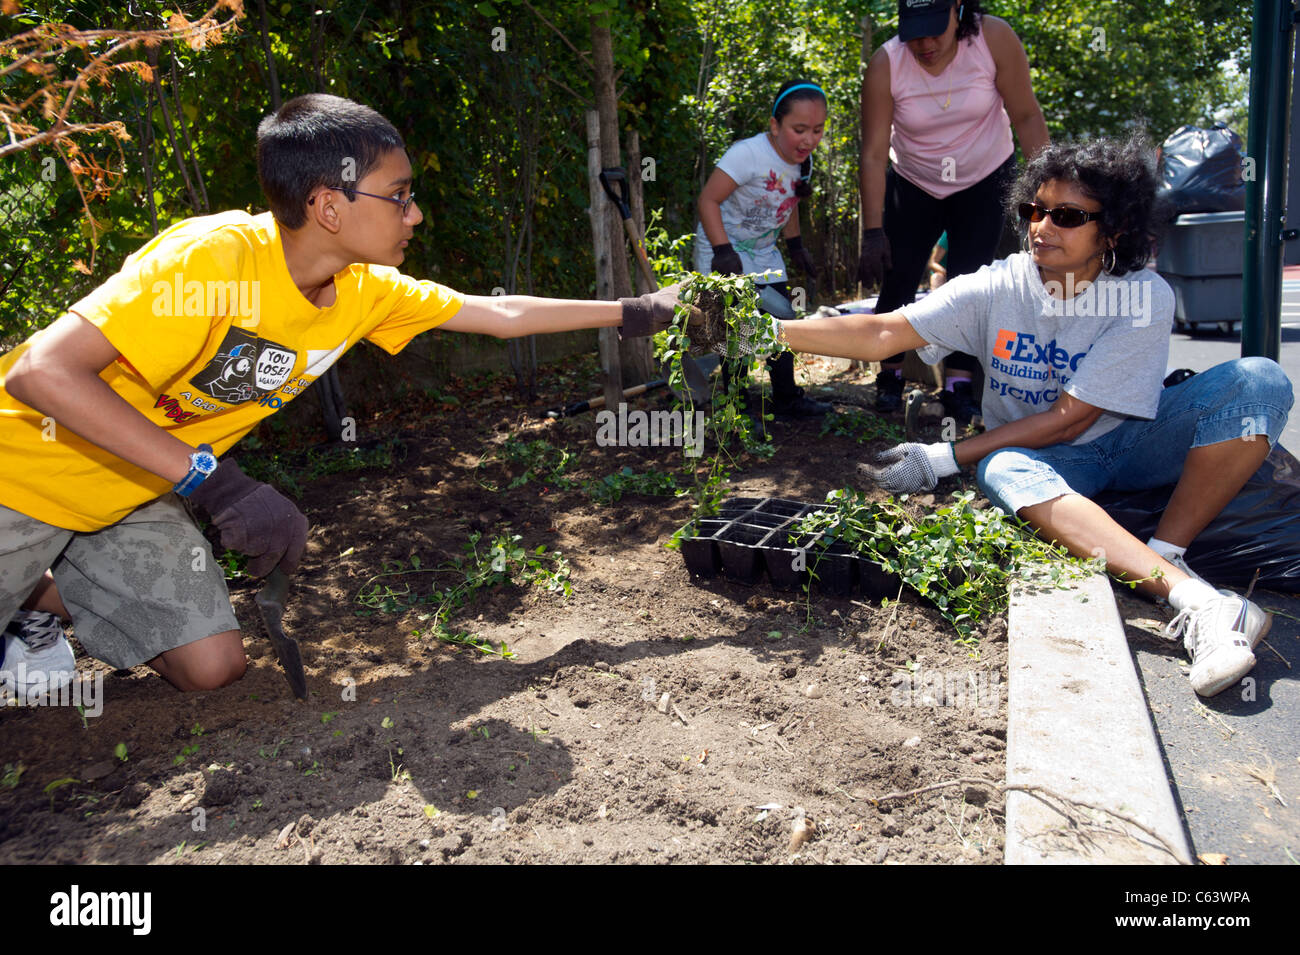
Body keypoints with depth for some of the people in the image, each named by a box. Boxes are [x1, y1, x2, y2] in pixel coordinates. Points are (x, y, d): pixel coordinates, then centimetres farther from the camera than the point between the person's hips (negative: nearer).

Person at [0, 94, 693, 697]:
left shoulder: (366, 292, -9)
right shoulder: (214, 257, -31)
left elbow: (500, 314, 1)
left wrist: (631, 312, 3)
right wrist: (213, 481, -39)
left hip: (134, 498, 6)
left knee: (212, 665, -2)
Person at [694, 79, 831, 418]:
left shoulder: (802, 162, -2)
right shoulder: (748, 154, -27)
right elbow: (707, 200, -28)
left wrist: (796, 246, 20)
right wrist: (723, 250, -35)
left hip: (763, 253, 8)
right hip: (723, 252, -7)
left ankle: (786, 398, 22)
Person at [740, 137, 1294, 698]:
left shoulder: (1145, 299, -17)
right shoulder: (997, 288, -12)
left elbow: (1069, 418, -21)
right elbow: (882, 334, -21)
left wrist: (944, 459, -26)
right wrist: (772, 331, -33)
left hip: (1130, 442, 1)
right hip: (1045, 458, 0)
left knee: (1259, 381, -23)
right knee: (1002, 471, -37)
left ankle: (1166, 555, -29)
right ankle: (1197, 599, -47)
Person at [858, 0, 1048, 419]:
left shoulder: (994, 39, -22)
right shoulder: (885, 64, -21)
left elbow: (1026, 116, -14)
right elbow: (873, 154, -21)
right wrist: (873, 230, -24)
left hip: (985, 182, 0)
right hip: (913, 186, 0)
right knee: (898, 281, -5)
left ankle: (958, 386, 1)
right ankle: (890, 375, 14)